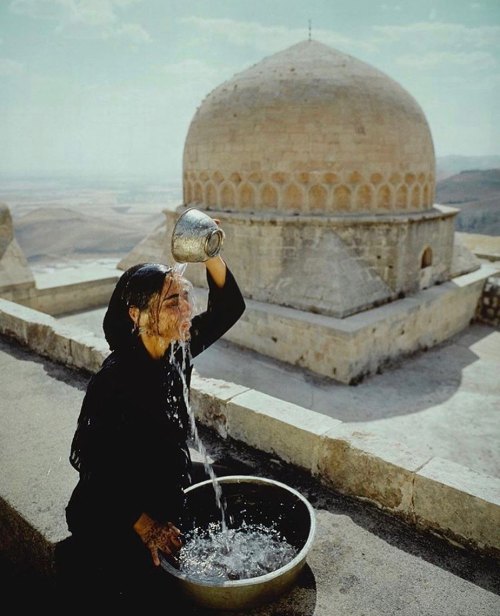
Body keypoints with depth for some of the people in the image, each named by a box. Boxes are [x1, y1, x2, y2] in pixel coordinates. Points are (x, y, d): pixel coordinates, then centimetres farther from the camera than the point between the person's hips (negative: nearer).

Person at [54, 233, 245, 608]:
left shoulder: (179, 348, -11)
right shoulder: (114, 379, -30)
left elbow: (230, 307, -14)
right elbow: (95, 462, -24)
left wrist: (211, 255, -32)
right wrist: (144, 525, -22)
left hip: (170, 485, 7)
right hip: (116, 507, -7)